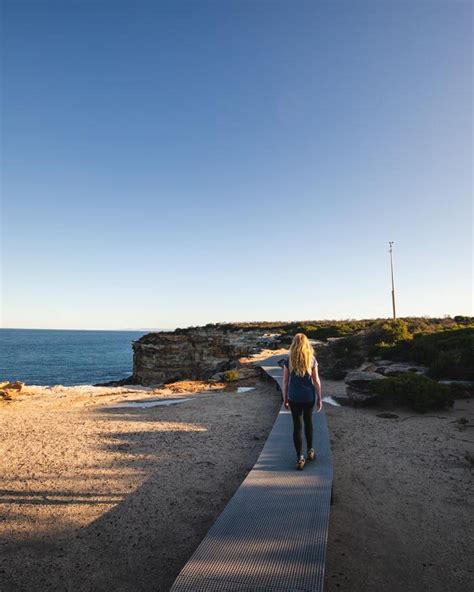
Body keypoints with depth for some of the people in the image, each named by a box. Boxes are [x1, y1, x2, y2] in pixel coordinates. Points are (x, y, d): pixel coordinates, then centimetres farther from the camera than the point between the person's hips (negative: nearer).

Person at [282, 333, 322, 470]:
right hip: (309, 397, 1)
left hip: (294, 398, -1)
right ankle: (310, 451, 34)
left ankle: (300, 458, 7)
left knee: (297, 426, 6)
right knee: (308, 422, 21)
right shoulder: (312, 360, -7)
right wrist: (320, 398, 5)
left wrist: (285, 398, 7)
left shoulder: (288, 361, -8)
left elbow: (285, 381, -4)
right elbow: (316, 381, -5)